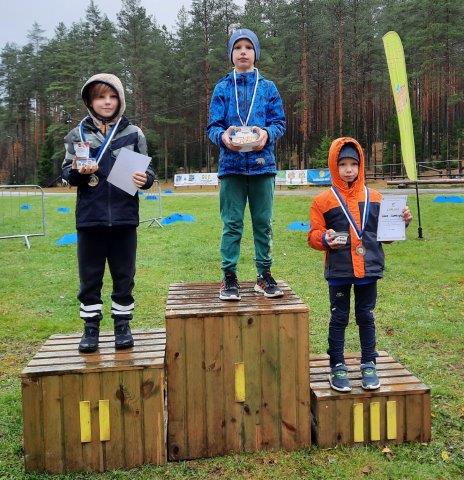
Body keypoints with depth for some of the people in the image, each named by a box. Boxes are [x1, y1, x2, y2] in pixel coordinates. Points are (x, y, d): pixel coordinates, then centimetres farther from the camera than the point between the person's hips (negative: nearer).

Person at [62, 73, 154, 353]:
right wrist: (78, 172, -16)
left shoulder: (134, 133, 3)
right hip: (90, 217, 1)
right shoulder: (78, 134, 5)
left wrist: (145, 179, -17)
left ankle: (122, 324, 23)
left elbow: (147, 171, 5)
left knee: (124, 275, 9)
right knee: (90, 276, 8)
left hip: (124, 217, 0)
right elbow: (66, 172, 5)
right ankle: (91, 326, 22)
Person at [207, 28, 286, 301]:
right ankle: (229, 276, 9)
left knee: (263, 222, 6)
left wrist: (267, 133, -16)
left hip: (263, 164, 1)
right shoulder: (222, 88, 7)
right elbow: (213, 126, 4)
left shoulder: (268, 87, 9)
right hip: (231, 164, -1)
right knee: (232, 224, 1)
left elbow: (280, 122, 6)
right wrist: (223, 136, -19)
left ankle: (265, 274, 17)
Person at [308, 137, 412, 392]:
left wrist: (401, 223, -6)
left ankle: (369, 365, 25)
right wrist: (325, 239, -23)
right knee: (339, 318, 8)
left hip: (369, 267, 2)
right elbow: (314, 235, -3)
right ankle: (337, 366, 20)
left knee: (366, 317, 12)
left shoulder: (374, 197, 6)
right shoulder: (323, 200, -3)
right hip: (339, 270, -2)